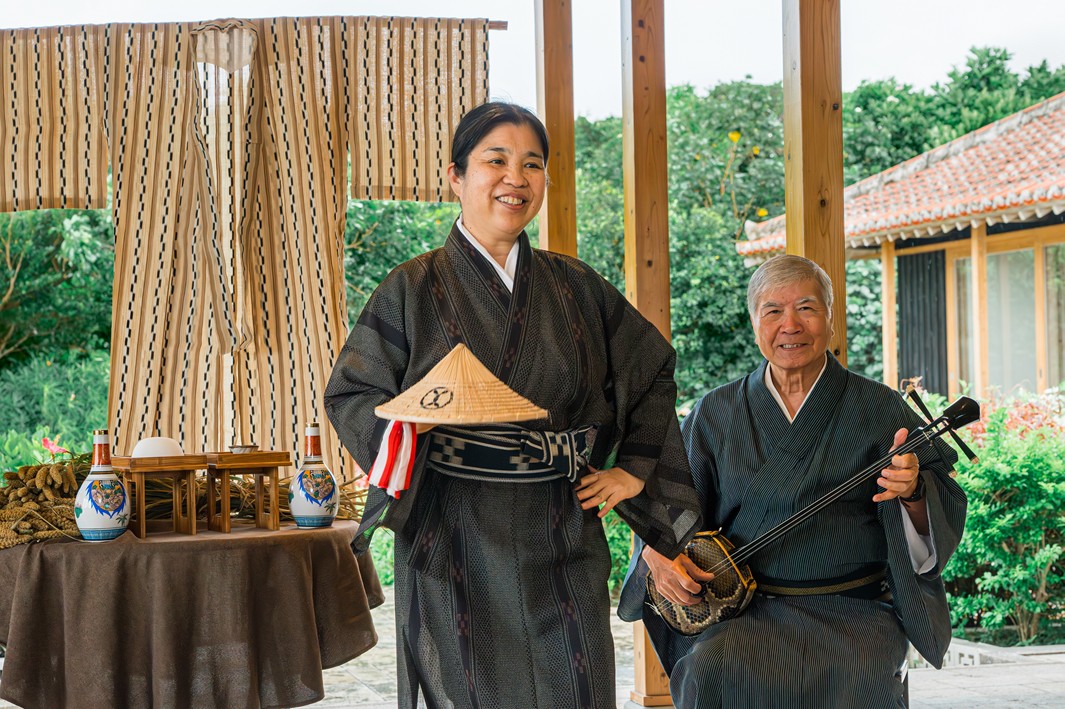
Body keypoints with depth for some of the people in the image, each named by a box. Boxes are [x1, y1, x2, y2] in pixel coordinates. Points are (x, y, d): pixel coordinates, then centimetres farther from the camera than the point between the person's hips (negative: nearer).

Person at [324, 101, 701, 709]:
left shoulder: (576, 287, 9)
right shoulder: (414, 289, 1)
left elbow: (652, 370, 17)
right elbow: (350, 394, -1)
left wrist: (635, 470, 8)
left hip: (561, 544, 3)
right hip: (457, 542, -2)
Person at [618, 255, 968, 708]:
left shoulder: (877, 408, 6)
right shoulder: (717, 413, 10)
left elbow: (946, 514, 2)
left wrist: (914, 493, -21)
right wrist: (658, 553, -8)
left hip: (854, 608, -1)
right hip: (746, 609, 1)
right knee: (712, 669, -29)